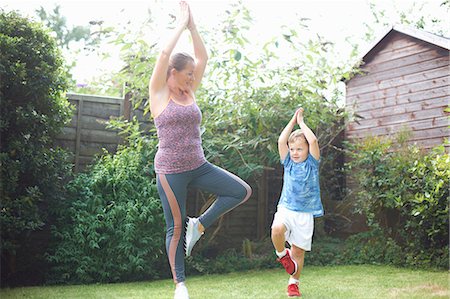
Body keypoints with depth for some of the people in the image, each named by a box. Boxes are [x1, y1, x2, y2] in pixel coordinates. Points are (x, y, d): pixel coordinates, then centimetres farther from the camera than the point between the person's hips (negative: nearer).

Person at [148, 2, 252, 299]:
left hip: (198, 166, 6)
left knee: (242, 191, -5)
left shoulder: (190, 93, 9)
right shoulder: (159, 93, -5)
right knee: (176, 228, 2)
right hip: (170, 170, -5)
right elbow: (164, 54, -17)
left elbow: (203, 56, 6)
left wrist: (193, 24, 2)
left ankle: (199, 225, 6)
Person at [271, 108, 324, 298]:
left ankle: (293, 283, 23)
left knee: (298, 251, 3)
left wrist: (301, 121, -2)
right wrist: (293, 120, -1)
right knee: (277, 229, -31)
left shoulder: (312, 163, 3)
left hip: (305, 213, -1)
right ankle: (282, 255, -1)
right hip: (286, 208, 1)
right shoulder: (288, 163, 8)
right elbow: (281, 140, -6)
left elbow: (313, 141, -13)